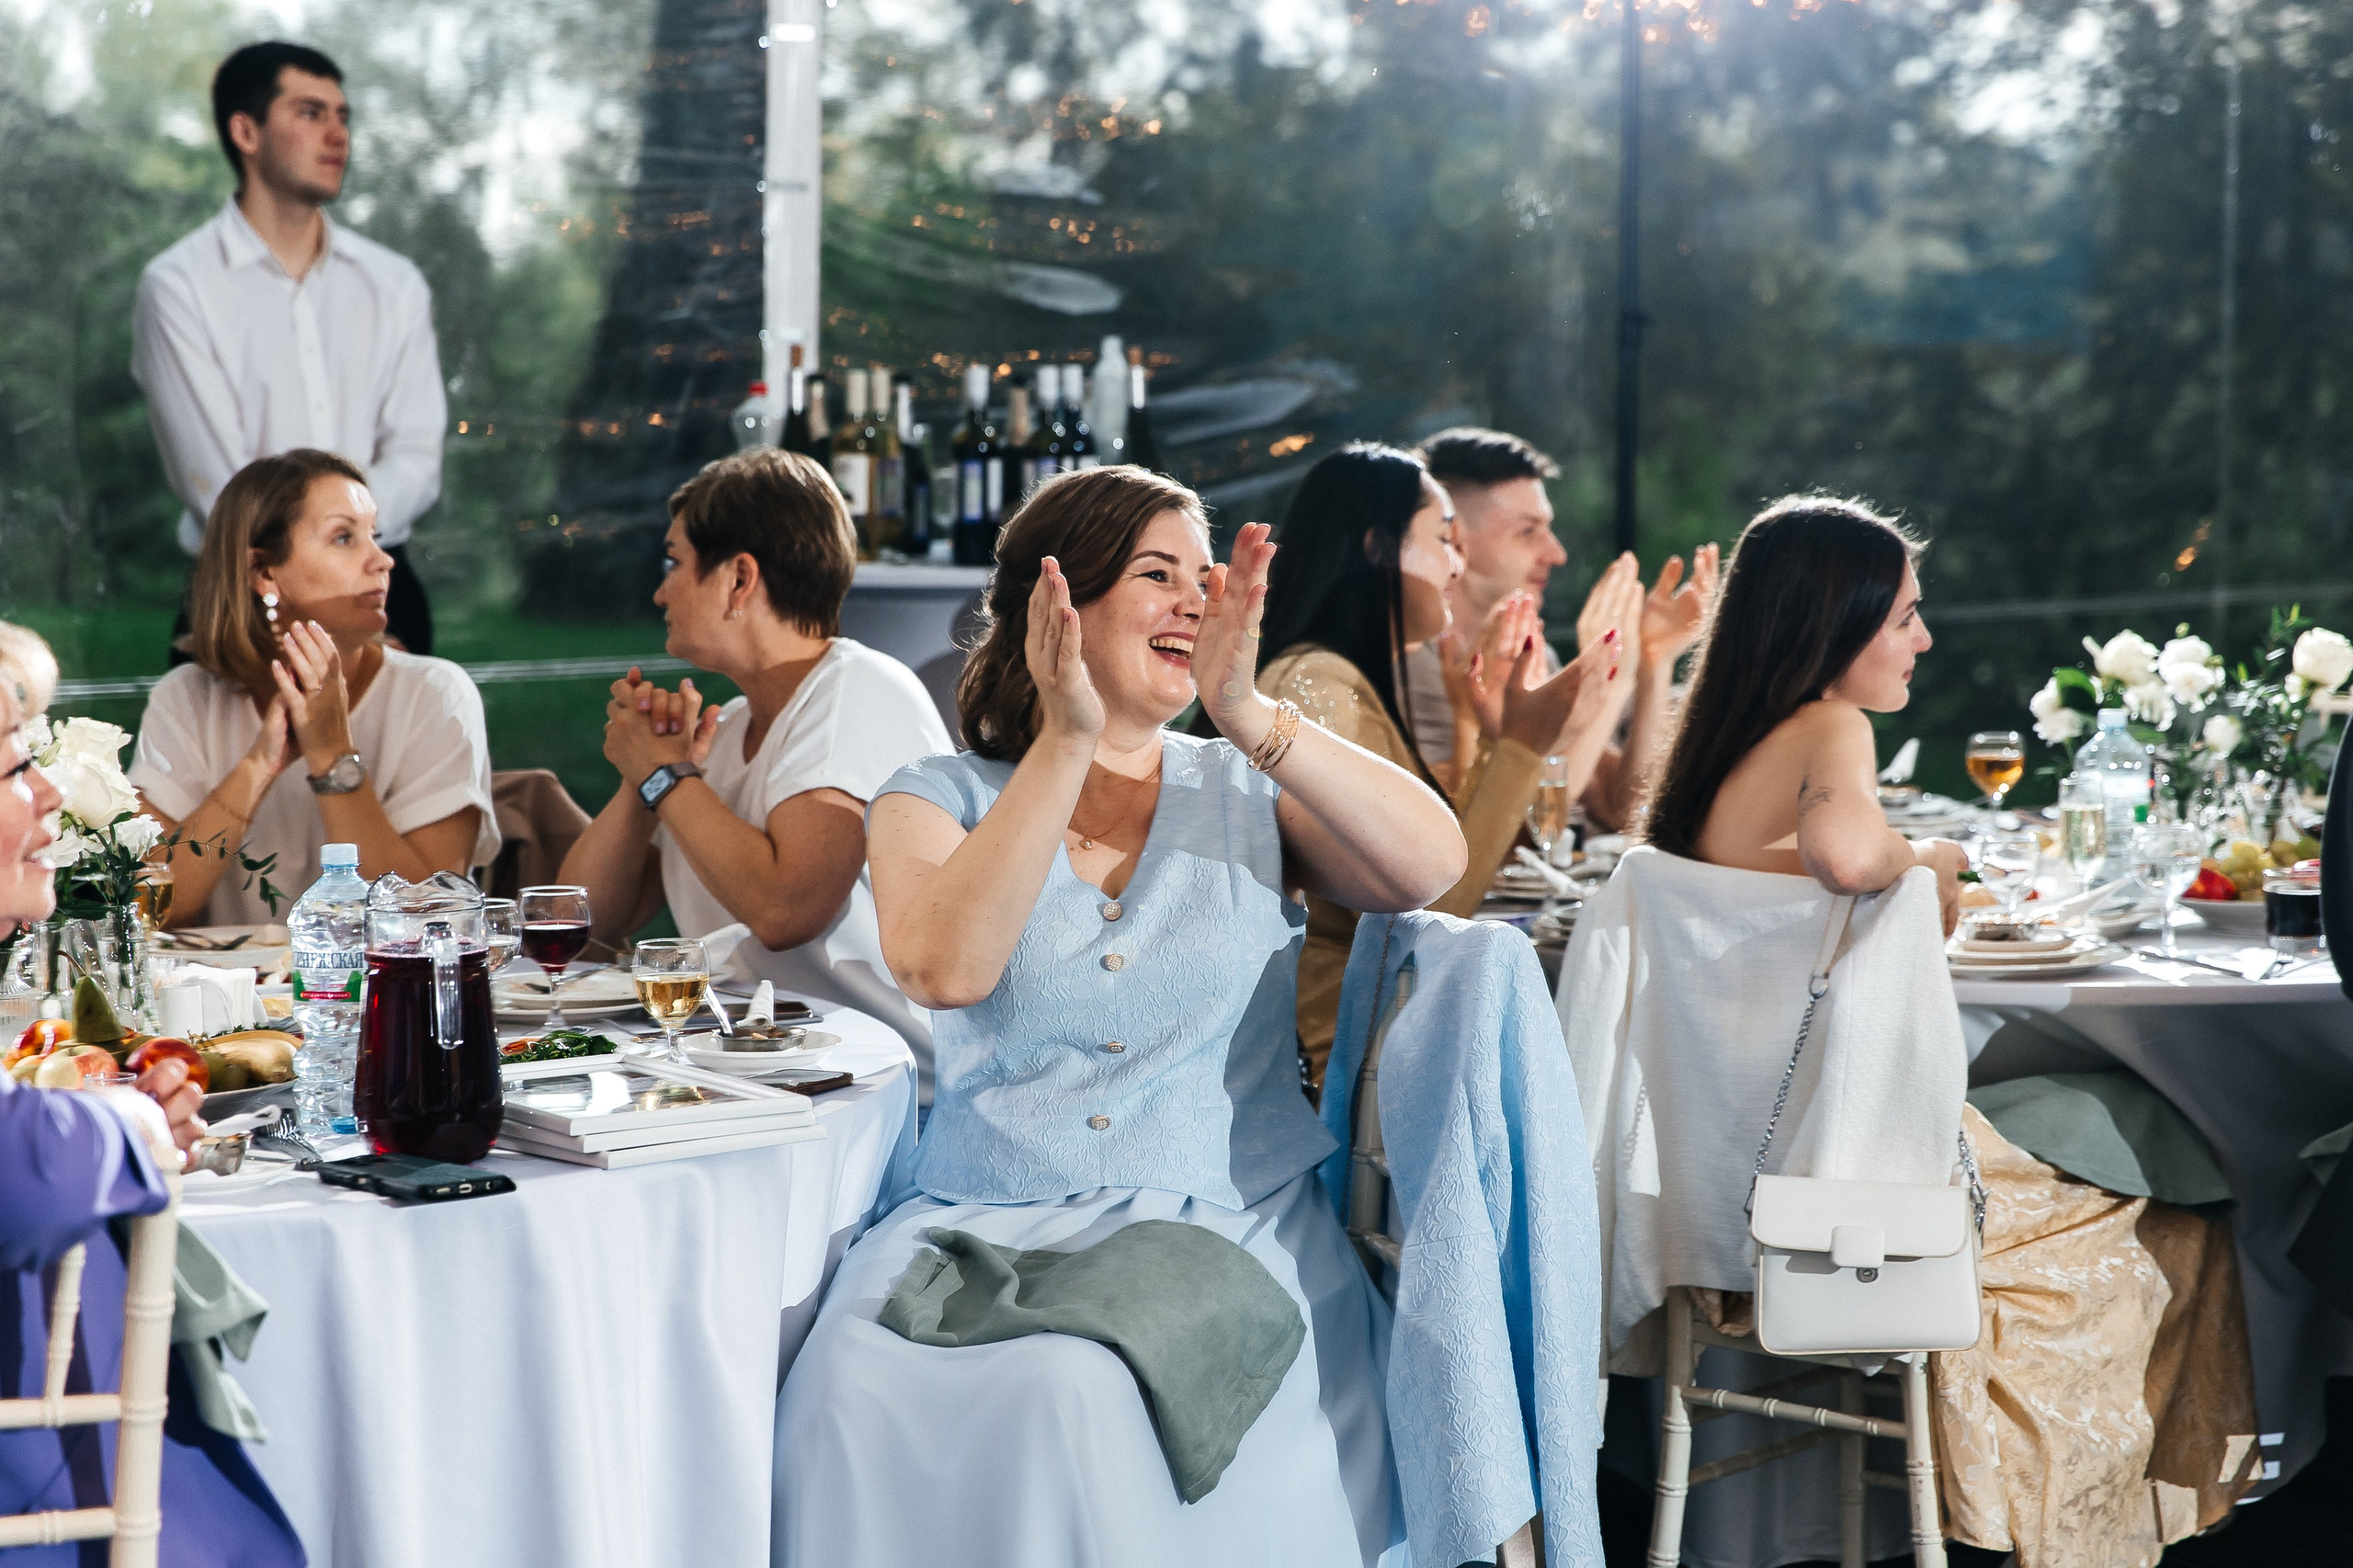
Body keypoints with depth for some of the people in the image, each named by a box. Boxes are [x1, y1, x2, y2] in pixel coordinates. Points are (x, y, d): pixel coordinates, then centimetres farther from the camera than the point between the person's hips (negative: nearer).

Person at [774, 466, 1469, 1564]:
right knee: (865, 1395, -31)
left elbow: (1429, 866, -8)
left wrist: (1249, 716, -17)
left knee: (1085, 1400, -33)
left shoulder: (1249, 794, 12)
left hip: (1230, 1229, 0)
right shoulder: (940, 800, 9)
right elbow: (943, 968, -14)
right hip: (984, 1227, 0)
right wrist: (1066, 743, -18)